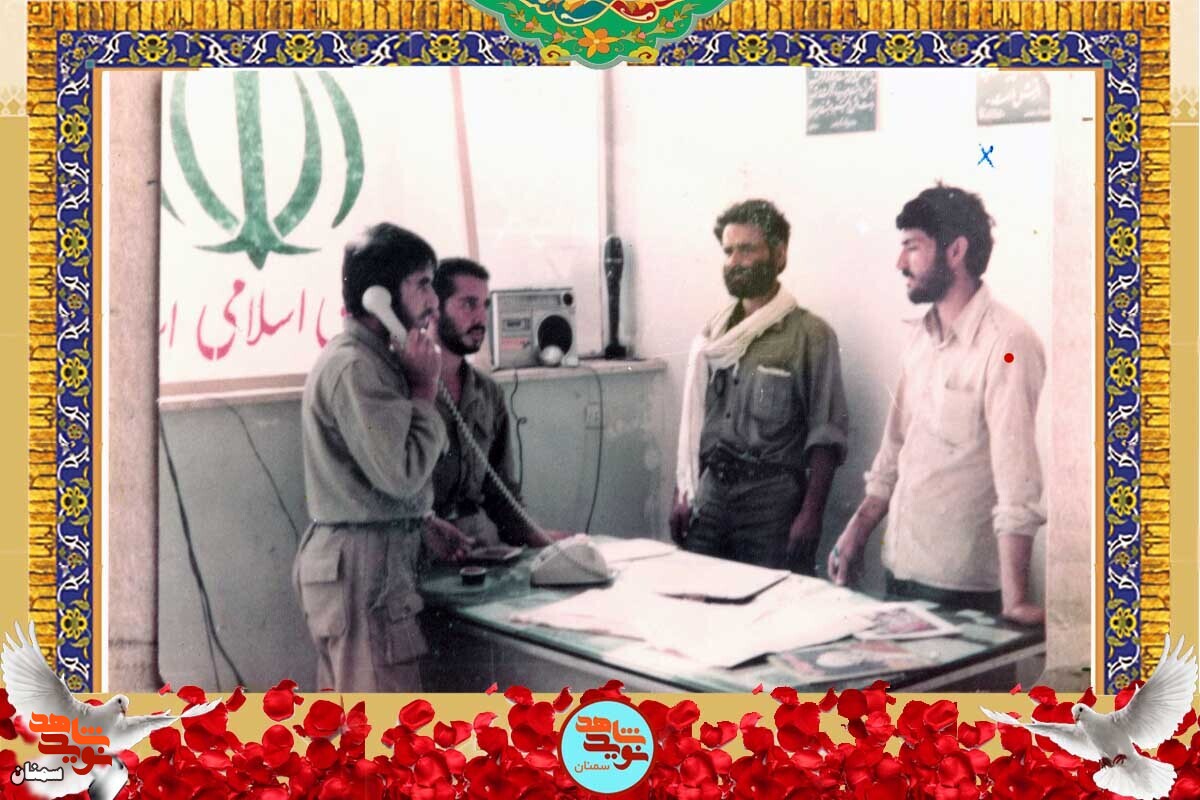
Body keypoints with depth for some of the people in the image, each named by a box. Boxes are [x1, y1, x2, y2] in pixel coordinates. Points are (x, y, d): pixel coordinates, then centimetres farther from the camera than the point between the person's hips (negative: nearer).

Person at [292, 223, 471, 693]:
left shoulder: (367, 359, 15)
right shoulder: (354, 368, -18)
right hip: (362, 565, -10)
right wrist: (424, 387, -12)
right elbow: (401, 474, -22)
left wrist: (424, 533, 15)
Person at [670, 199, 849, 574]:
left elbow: (825, 437, -9)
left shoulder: (810, 334, -6)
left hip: (772, 500, -5)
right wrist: (683, 494, 11)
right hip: (711, 494, 5)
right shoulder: (713, 333, 11)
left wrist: (810, 514, -14)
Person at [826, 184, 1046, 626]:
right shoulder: (922, 336, 9)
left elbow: (1017, 478, -23)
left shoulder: (1005, 343, -17)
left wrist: (1014, 600, -27)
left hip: (960, 588, -7)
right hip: (898, 569, 7)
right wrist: (857, 532, 15)